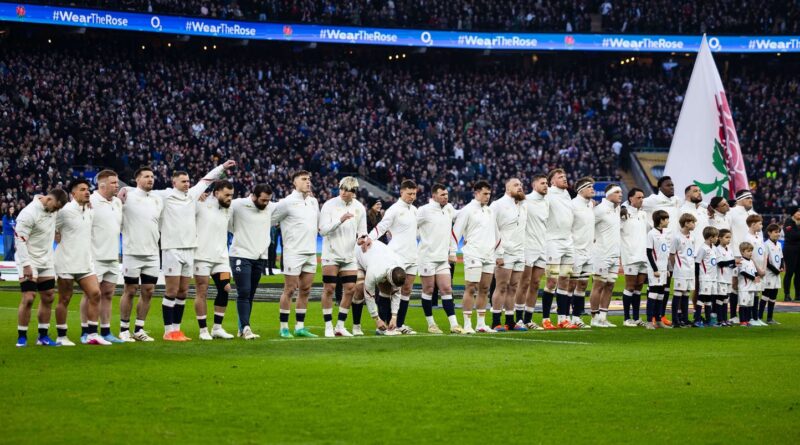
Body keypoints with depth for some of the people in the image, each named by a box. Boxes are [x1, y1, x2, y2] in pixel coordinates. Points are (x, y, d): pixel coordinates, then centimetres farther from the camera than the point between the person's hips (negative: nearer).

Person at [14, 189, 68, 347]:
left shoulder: (53, 209, 1)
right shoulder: (29, 213, -22)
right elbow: (20, 240, -21)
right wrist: (26, 265, -23)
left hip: (46, 261, 7)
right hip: (29, 262, -7)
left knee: (48, 298, 6)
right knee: (28, 298, -12)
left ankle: (43, 336, 13)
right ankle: (21, 337, -3)